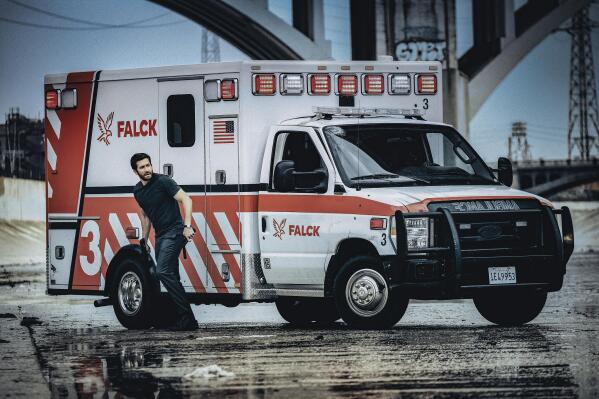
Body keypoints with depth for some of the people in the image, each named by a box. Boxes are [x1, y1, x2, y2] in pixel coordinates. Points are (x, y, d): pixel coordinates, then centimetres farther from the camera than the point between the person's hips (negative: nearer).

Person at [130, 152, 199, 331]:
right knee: (171, 277, 7)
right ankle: (186, 320, 10)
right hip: (160, 236, 9)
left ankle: (186, 315, -21)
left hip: (174, 232, -9)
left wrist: (187, 226, -24)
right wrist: (144, 241, 26)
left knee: (163, 271, -21)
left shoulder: (162, 181, -11)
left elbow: (185, 199, -15)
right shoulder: (138, 191, 12)